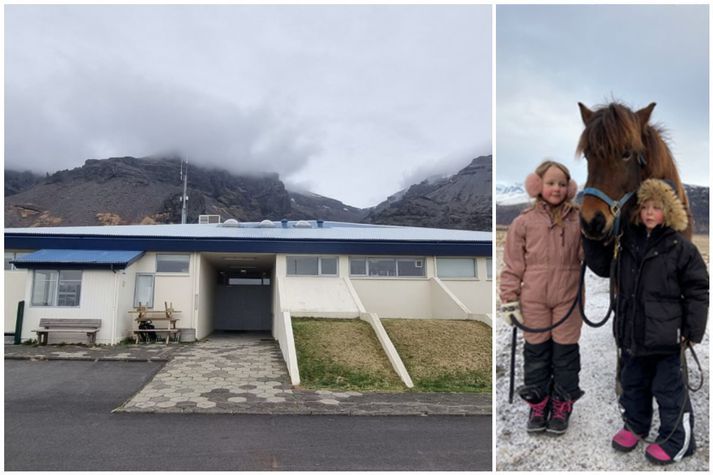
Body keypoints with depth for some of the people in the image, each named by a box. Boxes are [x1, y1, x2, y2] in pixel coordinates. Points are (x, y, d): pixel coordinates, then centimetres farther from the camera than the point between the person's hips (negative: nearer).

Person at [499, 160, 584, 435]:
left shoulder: (579, 220, 2)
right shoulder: (524, 222, -1)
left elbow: (587, 255, 8)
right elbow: (512, 265, -1)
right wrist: (509, 299, -2)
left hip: (568, 298, 1)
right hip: (534, 299, 0)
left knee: (566, 352, 10)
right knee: (536, 352, 11)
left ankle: (562, 406, 27)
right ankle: (538, 404, 27)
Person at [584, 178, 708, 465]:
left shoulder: (680, 247, -9)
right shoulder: (627, 241, 5)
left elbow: (697, 290, -7)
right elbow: (601, 265, 15)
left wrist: (692, 331, -9)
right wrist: (591, 237, 2)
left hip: (665, 335, -5)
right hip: (631, 332, 5)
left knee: (668, 388, 5)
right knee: (632, 382, 19)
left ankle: (676, 440, 23)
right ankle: (635, 425, 39)